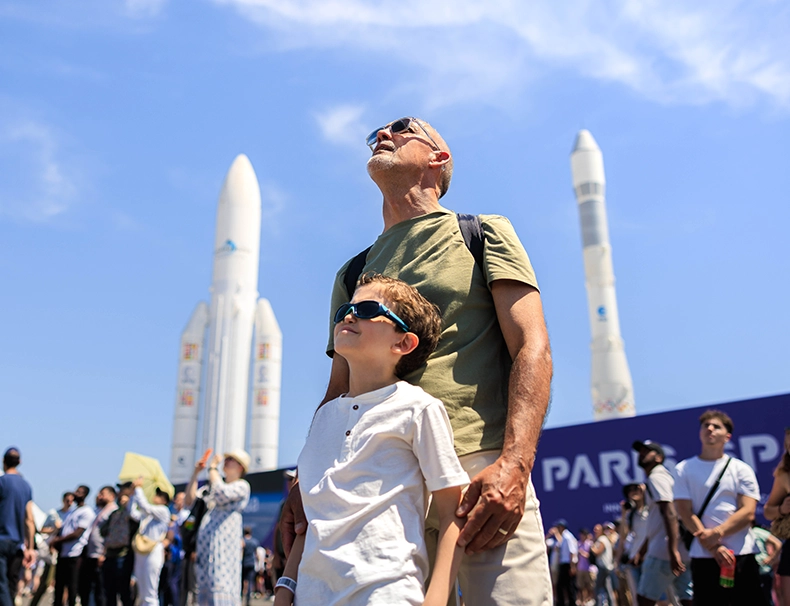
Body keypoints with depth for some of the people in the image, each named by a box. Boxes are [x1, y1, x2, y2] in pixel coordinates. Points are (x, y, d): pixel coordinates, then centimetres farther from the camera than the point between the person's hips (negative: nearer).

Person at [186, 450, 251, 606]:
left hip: (223, 545, -8)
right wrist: (196, 473, 14)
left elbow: (221, 494, -18)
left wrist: (213, 468, -6)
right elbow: (190, 501, 20)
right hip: (205, 546, 8)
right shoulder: (212, 487, 26)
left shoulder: (242, 486, 1)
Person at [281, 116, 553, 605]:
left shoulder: (484, 233, 11)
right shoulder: (352, 274, 22)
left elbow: (532, 348, -1)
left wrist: (514, 463, -16)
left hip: (480, 473, -3)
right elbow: (339, 392, 20)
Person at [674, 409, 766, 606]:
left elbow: (748, 512, -3)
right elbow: (685, 513, -2)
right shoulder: (684, 469, 6)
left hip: (742, 555, 0)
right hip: (703, 557, 0)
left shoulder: (741, 469, 7)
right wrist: (712, 547, -12)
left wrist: (717, 533, -17)